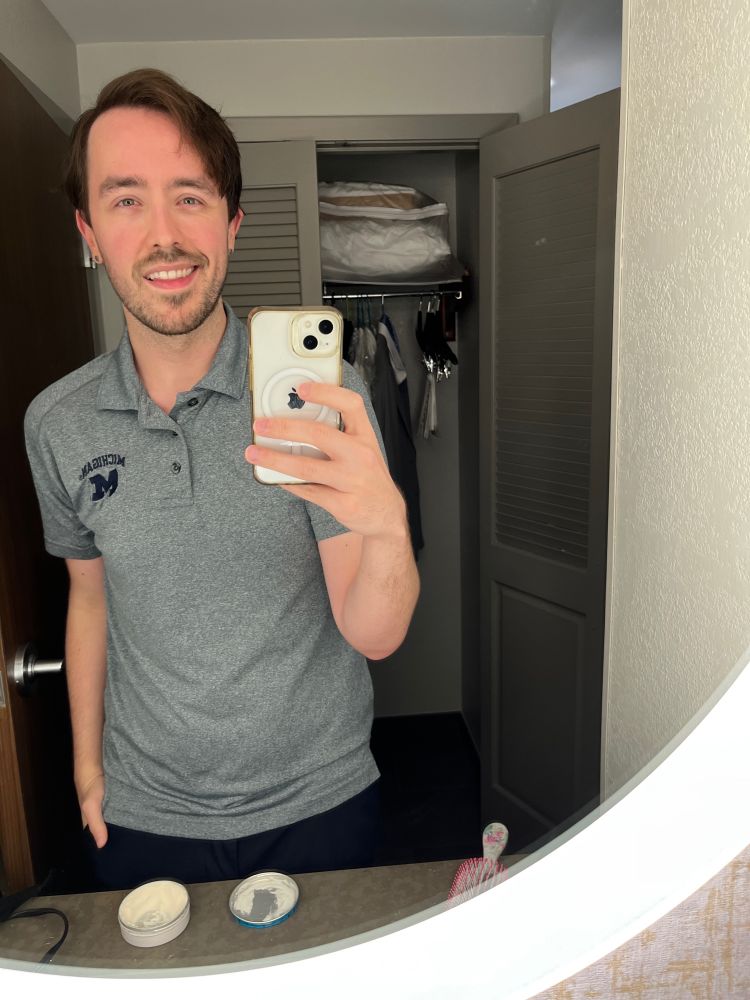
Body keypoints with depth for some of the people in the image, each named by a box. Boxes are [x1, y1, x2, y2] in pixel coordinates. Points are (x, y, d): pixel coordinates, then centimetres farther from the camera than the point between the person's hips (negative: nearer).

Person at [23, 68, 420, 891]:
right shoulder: (57, 424, -7)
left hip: (316, 802, -1)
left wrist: (388, 528, -41)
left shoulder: (320, 391, -18)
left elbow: (374, 635, -20)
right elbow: (89, 596, 7)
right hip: (142, 819, 3)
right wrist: (87, 765, 9)